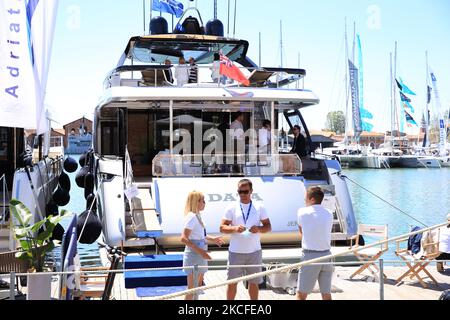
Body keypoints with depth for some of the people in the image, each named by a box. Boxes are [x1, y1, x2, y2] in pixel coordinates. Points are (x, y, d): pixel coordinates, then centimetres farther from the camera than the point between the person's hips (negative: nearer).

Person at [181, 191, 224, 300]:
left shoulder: (197, 215, 8)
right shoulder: (192, 217, -19)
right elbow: (184, 238, -26)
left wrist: (212, 239, 19)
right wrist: (199, 251, -30)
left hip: (200, 255, 10)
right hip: (193, 255, -9)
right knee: (192, 288, -2)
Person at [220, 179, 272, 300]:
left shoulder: (259, 208, 4)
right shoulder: (232, 208, 0)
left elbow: (268, 227, 4)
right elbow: (222, 227, -3)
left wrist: (259, 229, -17)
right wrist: (235, 228, -22)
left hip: (254, 252, 1)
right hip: (236, 252, -1)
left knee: (254, 282, 10)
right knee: (232, 282, 5)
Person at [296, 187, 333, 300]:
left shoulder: (302, 212, -5)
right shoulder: (329, 214, 6)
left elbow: (301, 232, 7)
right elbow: (325, 232, 11)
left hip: (310, 256, -4)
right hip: (326, 255, 4)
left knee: (301, 294, 2)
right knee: (326, 294, 10)